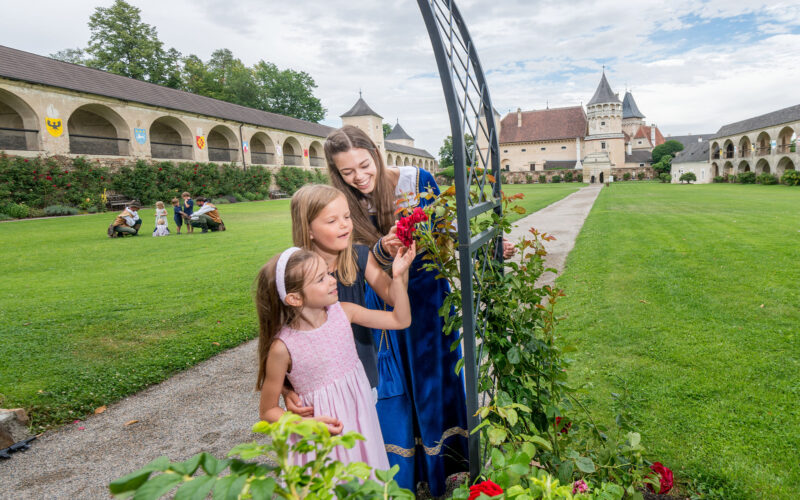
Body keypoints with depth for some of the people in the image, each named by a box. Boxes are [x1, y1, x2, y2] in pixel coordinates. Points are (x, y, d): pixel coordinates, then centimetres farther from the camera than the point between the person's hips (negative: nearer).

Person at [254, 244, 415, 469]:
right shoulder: (283, 347, -20)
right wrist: (307, 424, -22)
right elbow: (267, 411, -8)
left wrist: (398, 276, -12)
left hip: (361, 421, 4)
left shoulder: (342, 312, -8)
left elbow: (401, 320, -1)